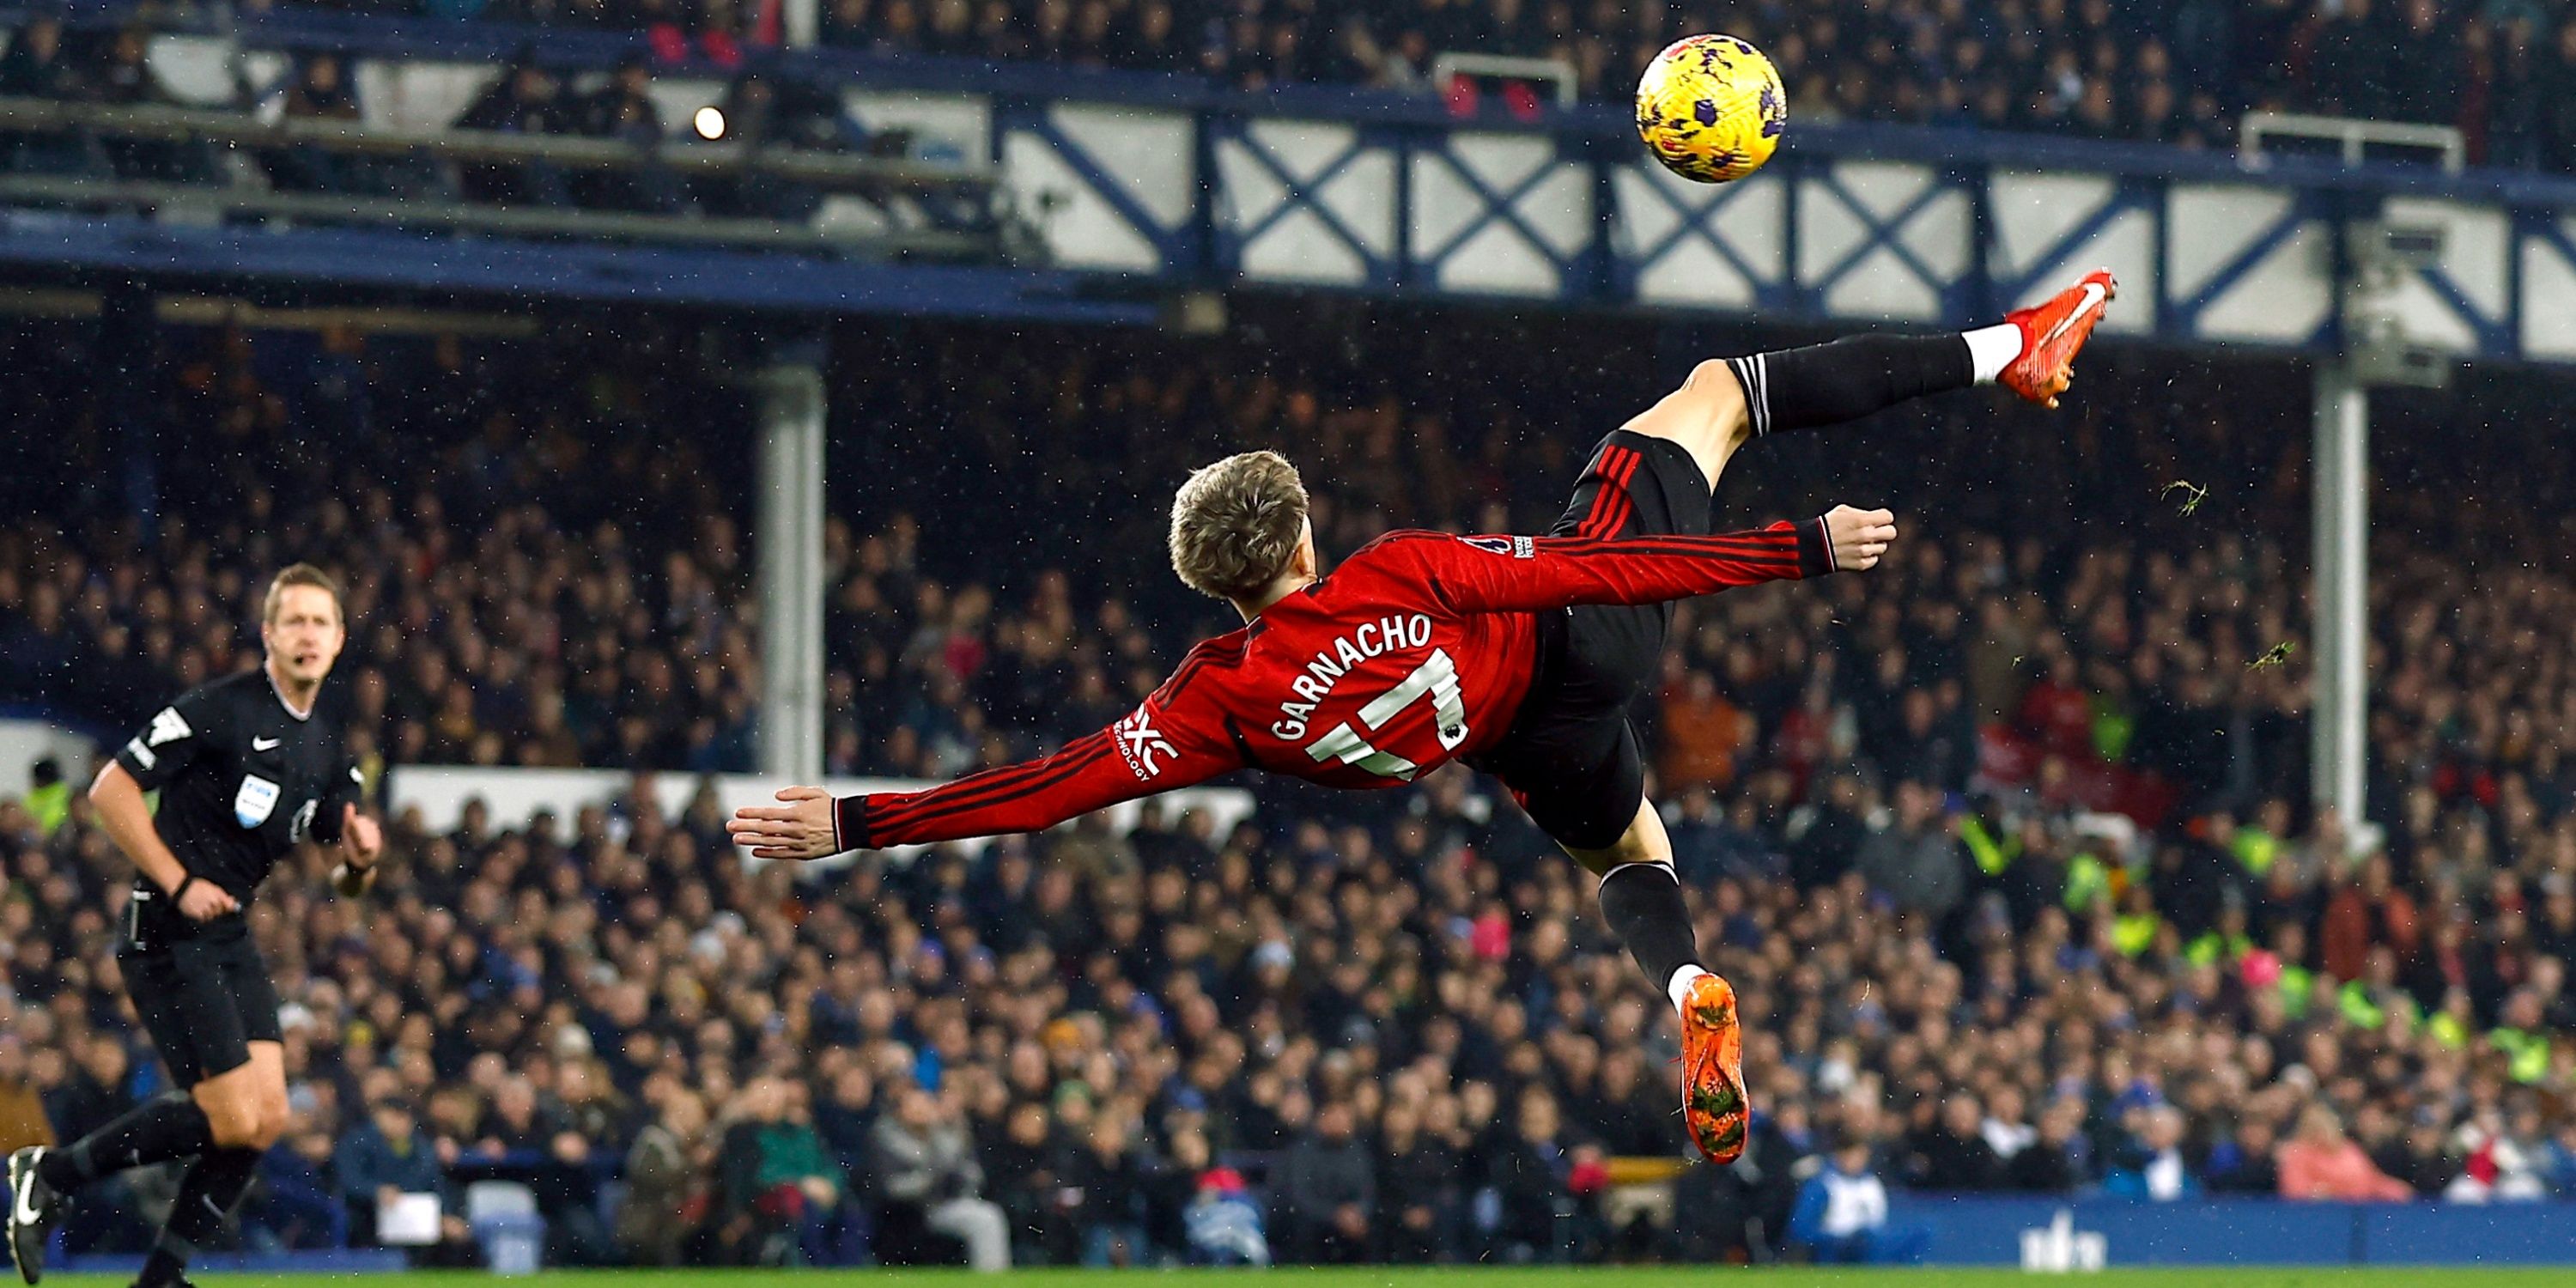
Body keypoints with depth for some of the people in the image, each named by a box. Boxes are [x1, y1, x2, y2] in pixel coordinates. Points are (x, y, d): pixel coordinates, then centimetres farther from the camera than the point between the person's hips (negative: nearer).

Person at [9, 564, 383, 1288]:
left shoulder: (331, 740, 10)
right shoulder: (221, 711, -14)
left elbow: (345, 882, 17)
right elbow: (110, 791, -14)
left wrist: (361, 861, -7)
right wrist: (179, 884, -18)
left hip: (231, 940, 8)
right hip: (168, 937, -8)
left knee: (268, 1116, -1)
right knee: (233, 1118, -13)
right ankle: (51, 1175, 1)